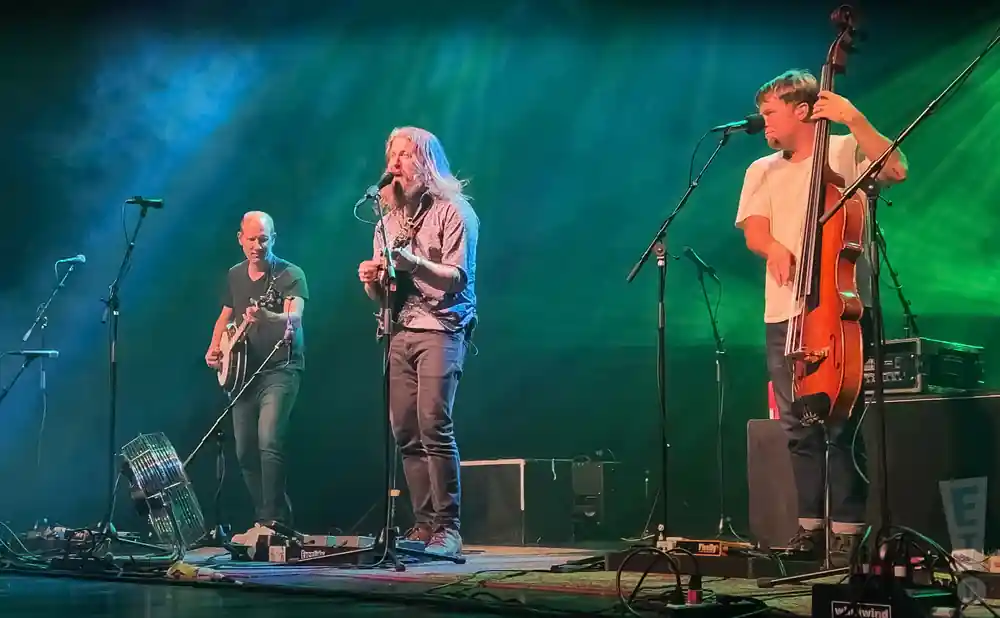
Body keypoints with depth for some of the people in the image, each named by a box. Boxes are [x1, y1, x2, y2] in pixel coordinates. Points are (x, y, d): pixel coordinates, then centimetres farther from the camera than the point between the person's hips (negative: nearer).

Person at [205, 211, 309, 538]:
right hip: (243, 371, 7)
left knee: (269, 440, -21)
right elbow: (225, 317, 24)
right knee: (244, 450, 7)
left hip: (280, 368, -7)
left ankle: (272, 519, -16)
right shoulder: (234, 275, 12)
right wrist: (214, 348, 8)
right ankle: (267, 517, 19)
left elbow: (295, 317, -25)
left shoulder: (290, 274, -8)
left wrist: (266, 318, -44)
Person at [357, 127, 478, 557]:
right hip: (400, 332, 6)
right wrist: (371, 279, -2)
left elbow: (457, 278, -10)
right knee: (405, 432, 0)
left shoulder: (453, 212, 1)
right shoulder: (388, 219, 19)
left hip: (441, 329, -6)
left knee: (434, 425, -17)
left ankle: (448, 528, -13)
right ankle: (425, 525, 6)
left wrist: (415, 263, -26)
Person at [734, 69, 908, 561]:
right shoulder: (762, 170, 17)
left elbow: (896, 169, -13)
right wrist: (775, 248, -18)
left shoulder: (845, 151, 4)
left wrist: (854, 119, -16)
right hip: (784, 314, 5)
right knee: (798, 425, 5)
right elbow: (753, 231, 4)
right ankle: (810, 525, 13)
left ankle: (847, 529, -2)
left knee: (841, 421, -8)